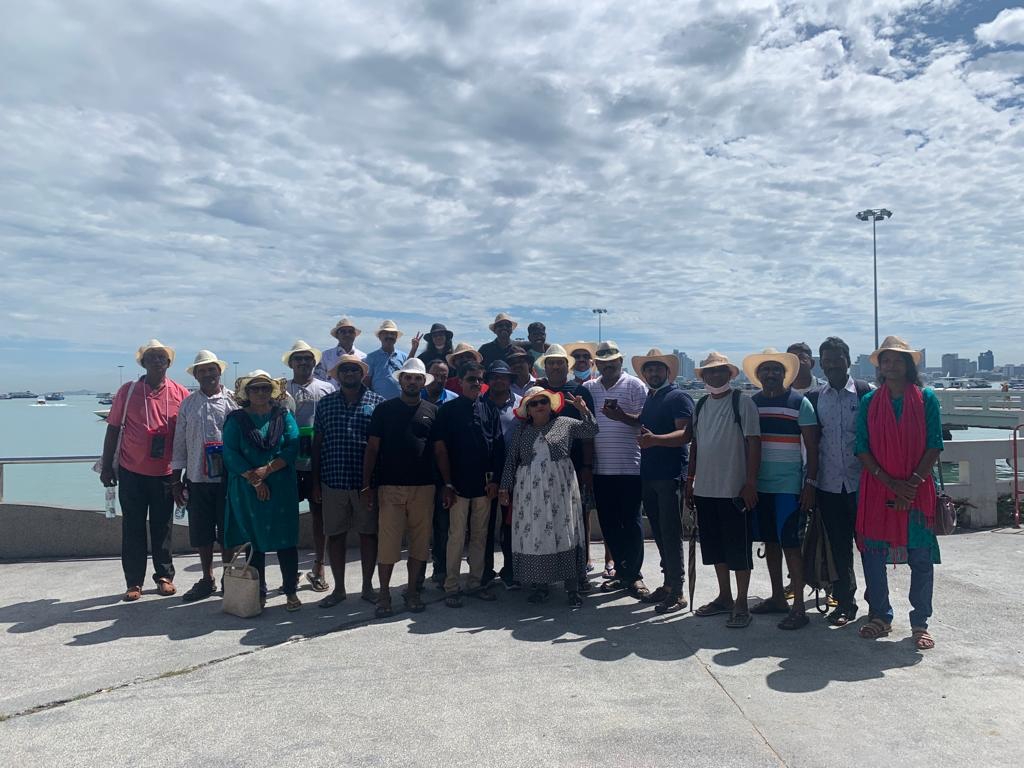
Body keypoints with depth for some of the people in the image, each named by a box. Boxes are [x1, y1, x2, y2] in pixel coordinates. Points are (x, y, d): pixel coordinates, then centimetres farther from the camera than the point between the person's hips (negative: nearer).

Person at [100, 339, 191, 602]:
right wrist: (106, 465, 1)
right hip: (131, 471, 0)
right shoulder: (127, 391, -1)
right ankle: (134, 582, 14)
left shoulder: (180, 394, -1)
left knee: (162, 526, 10)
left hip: (165, 472, 0)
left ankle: (164, 576, 22)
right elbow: (113, 429, 3)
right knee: (132, 527, 6)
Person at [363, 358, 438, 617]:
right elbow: (372, 448, 3)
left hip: (424, 487, 2)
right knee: (388, 542, -4)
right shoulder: (384, 409, 5)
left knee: (420, 541, 7)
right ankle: (384, 594, 8)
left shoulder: (432, 411, 9)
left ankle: (412, 591, 20)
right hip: (390, 486, -2)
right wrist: (367, 484, -3)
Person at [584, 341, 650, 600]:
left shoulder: (634, 385, 0)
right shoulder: (588, 388, 12)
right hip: (601, 468, 4)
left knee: (631, 522, 0)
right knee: (609, 523, 10)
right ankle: (621, 572, 22)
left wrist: (622, 416, -20)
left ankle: (634, 574, 11)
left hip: (629, 466, -4)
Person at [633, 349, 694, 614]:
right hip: (648, 475, 8)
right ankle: (668, 583, 24)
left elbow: (685, 434, -17)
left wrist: (655, 439, -32)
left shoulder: (679, 397, -6)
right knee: (659, 532, 13)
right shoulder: (648, 399, 18)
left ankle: (677, 592, 1)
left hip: (670, 475, -7)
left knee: (671, 534, -5)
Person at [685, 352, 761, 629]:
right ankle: (724, 597, 28)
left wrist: (750, 482, -15)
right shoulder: (700, 406, 11)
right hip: (705, 490, 6)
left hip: (734, 490, -6)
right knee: (715, 547, 14)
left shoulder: (742, 403, -6)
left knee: (738, 549, 2)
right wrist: (690, 480, 14)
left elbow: (753, 443, -10)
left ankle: (741, 604, 12)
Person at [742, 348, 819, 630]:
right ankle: (777, 598, 24)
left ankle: (798, 607, 3)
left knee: (790, 544, -4)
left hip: (789, 486, -5)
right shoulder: (752, 403, 8)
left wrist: (810, 483, -11)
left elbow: (812, 447, -5)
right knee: (770, 542, 12)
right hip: (759, 485, 5)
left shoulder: (799, 402, -3)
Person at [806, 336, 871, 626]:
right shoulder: (815, 397, 7)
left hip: (859, 482, -3)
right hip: (829, 483, 3)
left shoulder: (865, 393, -2)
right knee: (839, 547, 10)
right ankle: (845, 602, 22)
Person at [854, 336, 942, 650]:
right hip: (876, 490, 1)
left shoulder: (926, 398, 2)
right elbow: (862, 448, 0)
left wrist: (913, 482, -12)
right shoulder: (869, 401, 4)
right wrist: (891, 483, -10)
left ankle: (920, 623, 16)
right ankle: (880, 616, 21)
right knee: (872, 554, 5)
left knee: (921, 558, 2)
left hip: (918, 489, -1)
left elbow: (934, 446, -2)